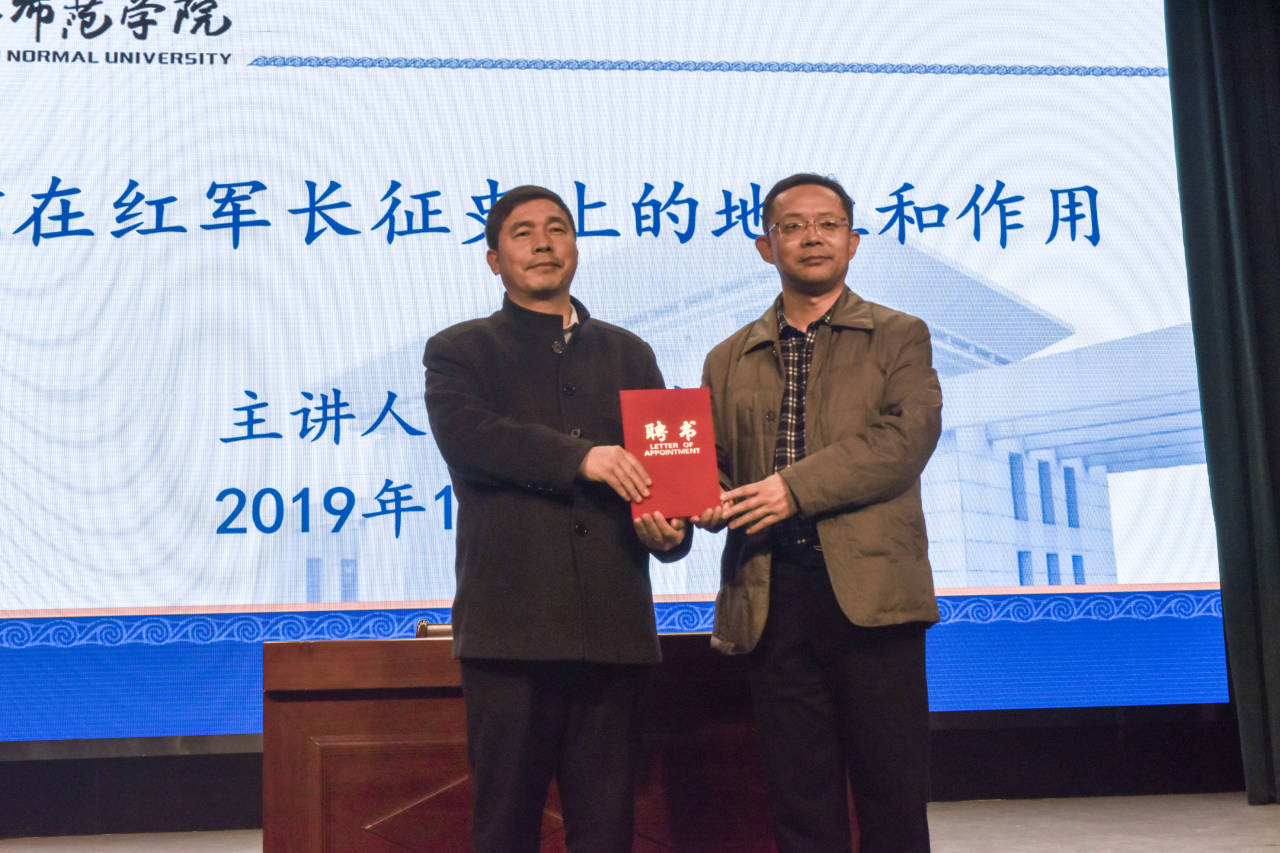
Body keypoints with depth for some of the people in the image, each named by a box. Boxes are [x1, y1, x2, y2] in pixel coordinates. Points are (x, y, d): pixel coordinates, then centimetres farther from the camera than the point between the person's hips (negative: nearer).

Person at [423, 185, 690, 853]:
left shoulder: (628, 355, 19)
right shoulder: (459, 351, 10)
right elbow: (465, 435, -10)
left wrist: (669, 531, -8)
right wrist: (581, 457, -21)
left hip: (612, 624, 3)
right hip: (511, 624, -2)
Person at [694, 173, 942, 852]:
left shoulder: (899, 338, 9)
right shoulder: (730, 361, 18)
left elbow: (908, 435, -7)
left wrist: (795, 486, -16)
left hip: (870, 591, -2)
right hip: (773, 598, 3)